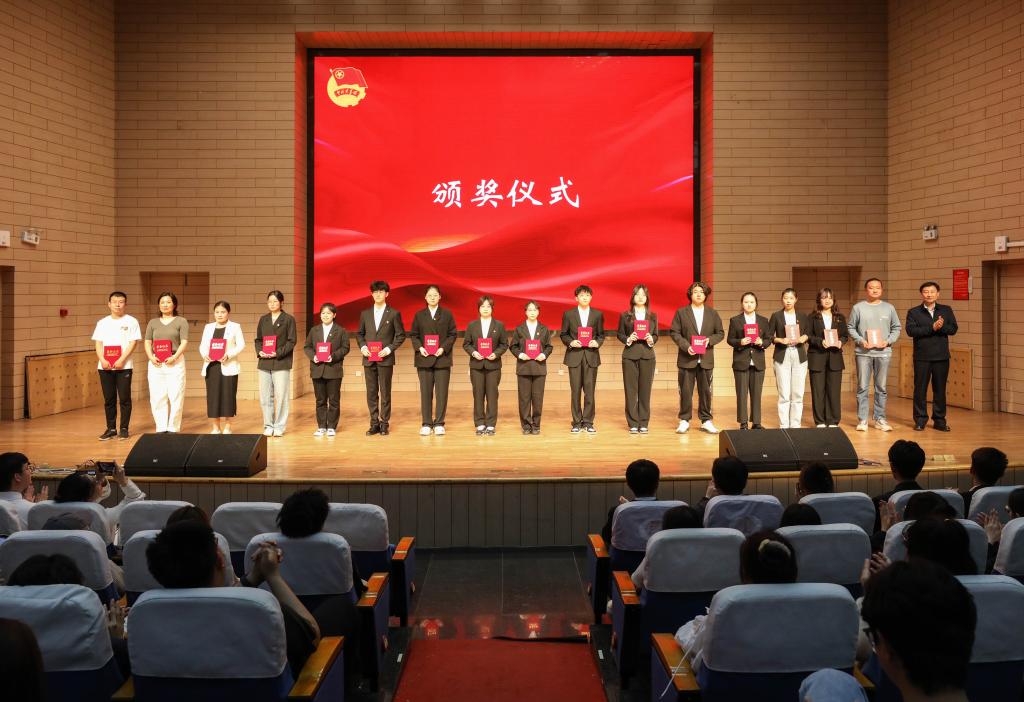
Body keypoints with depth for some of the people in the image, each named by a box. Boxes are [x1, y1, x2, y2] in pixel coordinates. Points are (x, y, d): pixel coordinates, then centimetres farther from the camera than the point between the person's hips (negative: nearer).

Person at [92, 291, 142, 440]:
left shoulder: (131, 321, 2)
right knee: (109, 399, 6)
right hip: (105, 367, 3)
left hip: (124, 366, -3)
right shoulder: (102, 322, 11)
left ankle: (124, 429, 6)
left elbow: (133, 343, -5)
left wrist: (122, 360, -15)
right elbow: (98, 343, 7)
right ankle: (111, 428, 14)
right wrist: (102, 360, -9)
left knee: (124, 398, -1)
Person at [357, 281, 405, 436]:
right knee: (371, 393, 5)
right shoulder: (365, 314, 10)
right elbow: (359, 334, 17)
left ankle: (384, 424, 9)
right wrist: (362, 346, -2)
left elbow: (401, 335, 1)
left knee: (385, 393, 1)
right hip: (369, 359, 3)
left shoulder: (394, 314, 0)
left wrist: (389, 348, -11)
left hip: (385, 359, -3)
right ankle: (374, 423, 12)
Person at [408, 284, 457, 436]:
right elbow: (413, 335, 8)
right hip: (424, 358, 1)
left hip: (442, 358, -1)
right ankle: (426, 424, 8)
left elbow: (453, 334, 3)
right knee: (425, 392, 3)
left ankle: (439, 424, 5)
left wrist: (444, 348, -11)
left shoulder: (447, 314, 5)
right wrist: (419, 347, -9)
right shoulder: (419, 315, 8)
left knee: (441, 393, -1)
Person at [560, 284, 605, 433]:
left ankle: (588, 422, 9)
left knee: (590, 391, 0)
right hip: (574, 356, 0)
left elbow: (601, 334, 10)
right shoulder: (568, 314, 4)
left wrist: (597, 342, -11)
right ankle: (577, 423, 10)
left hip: (591, 356, 0)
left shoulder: (598, 314, 7)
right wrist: (571, 342, -11)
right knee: (575, 391, 3)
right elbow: (563, 334, 7)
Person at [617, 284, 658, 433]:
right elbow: (619, 334, 6)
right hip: (630, 355, -1)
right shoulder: (625, 315, 5)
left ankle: (644, 423, 9)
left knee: (645, 390, 1)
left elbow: (656, 335, 12)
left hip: (647, 355, 1)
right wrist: (628, 339, -13)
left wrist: (651, 340, -10)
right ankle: (633, 424, 5)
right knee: (631, 390, -1)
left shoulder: (653, 316, 10)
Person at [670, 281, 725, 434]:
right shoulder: (681, 312, 3)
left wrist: (710, 340, -10)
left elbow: (720, 333, 10)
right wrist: (686, 346, -14)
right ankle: (684, 421, 11)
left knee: (705, 391, 6)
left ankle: (706, 421, 15)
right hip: (687, 358, -2)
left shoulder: (712, 314, 10)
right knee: (685, 391, 1)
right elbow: (674, 332, -1)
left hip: (706, 359, 2)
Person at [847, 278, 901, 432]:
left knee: (881, 388, 6)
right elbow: (850, 327, 3)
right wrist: (860, 340, -11)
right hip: (863, 352, -2)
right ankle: (862, 420, 6)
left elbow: (896, 328, 9)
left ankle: (880, 419, 13)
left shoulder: (889, 308, 7)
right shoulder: (858, 307, 1)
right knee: (862, 387, 0)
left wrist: (888, 341, -7)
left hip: (883, 353, 2)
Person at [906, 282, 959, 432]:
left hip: (941, 357, 2)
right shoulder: (913, 312, 2)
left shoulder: (946, 310, 9)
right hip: (922, 357, -2)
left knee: (940, 389, 6)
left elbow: (953, 329, 0)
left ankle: (939, 420, 14)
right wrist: (932, 328, -19)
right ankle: (920, 420, 9)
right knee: (920, 389, 1)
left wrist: (941, 327, -19)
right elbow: (911, 330, -13)